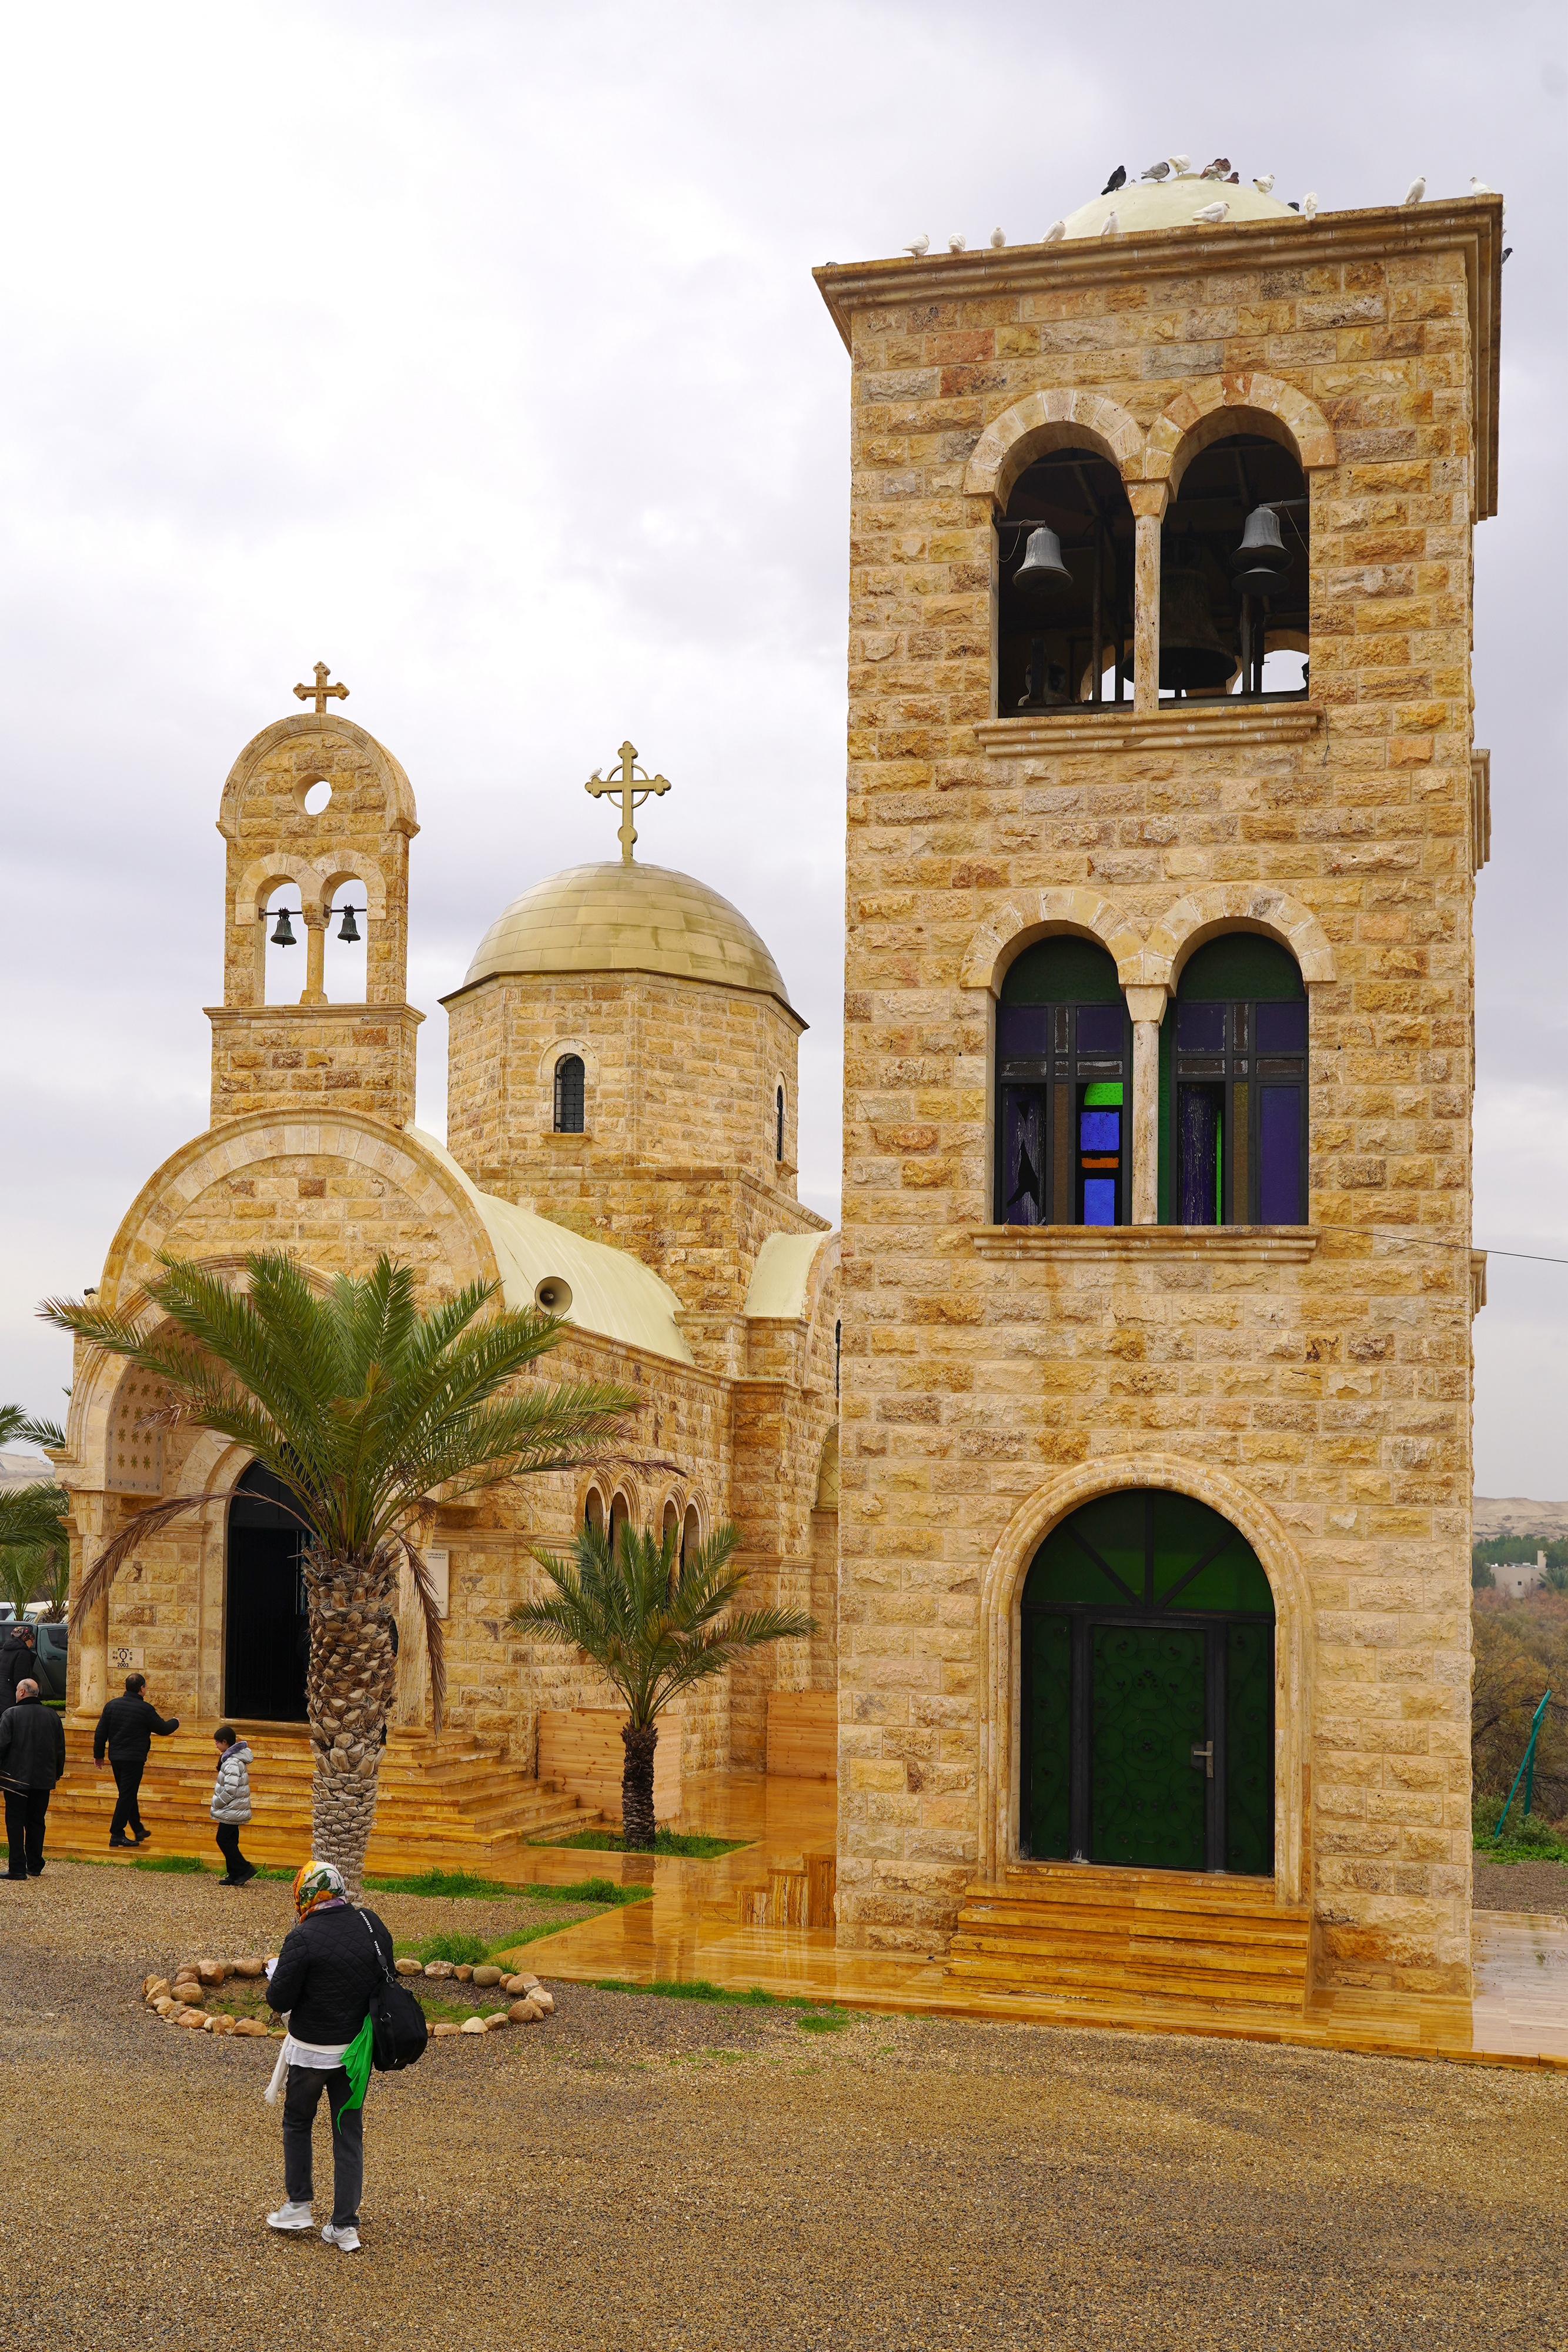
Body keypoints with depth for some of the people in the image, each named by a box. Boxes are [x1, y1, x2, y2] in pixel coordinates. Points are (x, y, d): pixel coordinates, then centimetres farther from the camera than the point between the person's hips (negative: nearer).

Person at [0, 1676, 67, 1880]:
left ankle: (18, 1868, -4)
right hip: (43, 1779, 4)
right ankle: (35, 1867, 15)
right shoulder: (52, 1716, 6)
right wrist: (57, 1773, 19)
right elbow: (60, 1748, 11)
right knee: (36, 1822, 12)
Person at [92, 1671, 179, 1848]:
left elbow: (101, 1732, 6)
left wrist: (99, 1755, 15)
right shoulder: (145, 1709, -12)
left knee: (128, 1795, 17)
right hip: (134, 1759, -6)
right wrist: (175, 1722, 20)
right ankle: (117, 1835, -4)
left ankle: (139, 1830, 27)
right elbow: (163, 1730, -2)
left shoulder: (112, 1705, 4)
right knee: (127, 1796, -2)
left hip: (115, 1758, 6)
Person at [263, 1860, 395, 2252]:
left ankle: (298, 2205, 27)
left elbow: (279, 2000, -16)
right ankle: (345, 2226, 12)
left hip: (312, 2049, -4)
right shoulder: (372, 1926, -3)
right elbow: (387, 1980, 8)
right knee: (349, 2132, 11)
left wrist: (275, 1975, 3)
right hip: (358, 2048, 4)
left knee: (297, 2121, 20)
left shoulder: (303, 1939, -20)